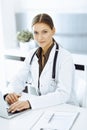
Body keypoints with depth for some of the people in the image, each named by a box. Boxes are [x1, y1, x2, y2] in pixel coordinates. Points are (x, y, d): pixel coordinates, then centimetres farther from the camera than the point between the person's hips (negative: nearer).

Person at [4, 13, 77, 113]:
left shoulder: (65, 57, -16)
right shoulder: (32, 54, 3)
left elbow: (63, 94, -24)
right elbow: (19, 79, 4)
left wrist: (30, 102, -36)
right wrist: (10, 93, -19)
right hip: (37, 108, 5)